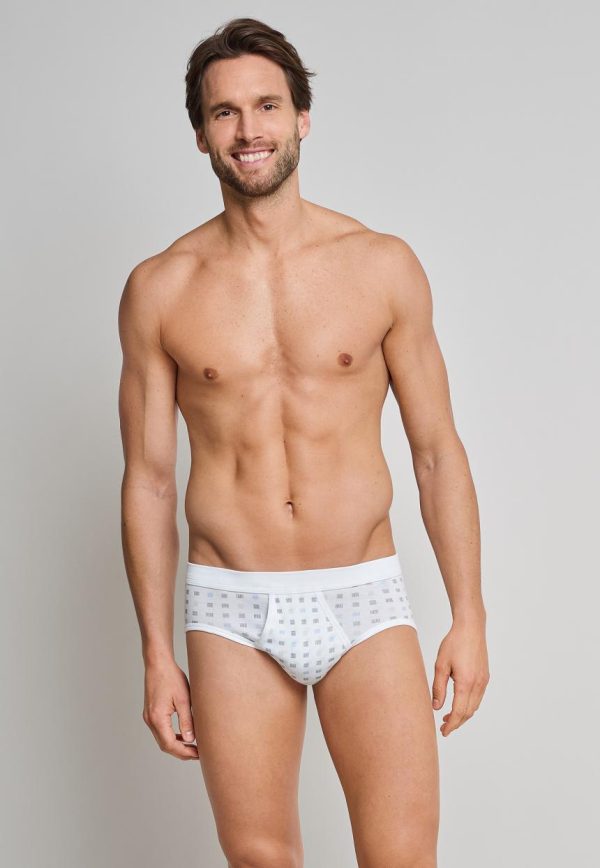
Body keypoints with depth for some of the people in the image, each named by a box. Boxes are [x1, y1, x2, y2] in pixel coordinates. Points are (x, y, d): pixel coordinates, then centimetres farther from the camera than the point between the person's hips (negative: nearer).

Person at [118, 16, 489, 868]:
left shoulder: (383, 265, 0)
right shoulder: (159, 289, 1)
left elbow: (437, 452, 4)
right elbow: (149, 479, 4)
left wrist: (469, 616, 0)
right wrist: (156, 654, 3)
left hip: (365, 600, 0)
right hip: (233, 610, 1)